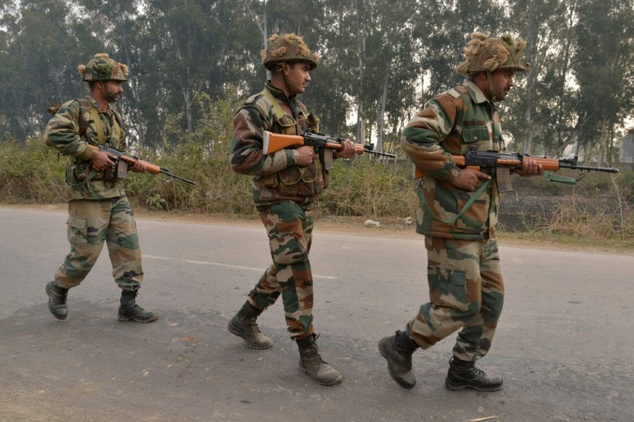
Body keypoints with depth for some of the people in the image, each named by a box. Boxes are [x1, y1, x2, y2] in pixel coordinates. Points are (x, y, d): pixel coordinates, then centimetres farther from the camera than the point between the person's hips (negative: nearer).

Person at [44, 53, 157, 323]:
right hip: (89, 196, -7)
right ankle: (58, 289, 27)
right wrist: (92, 153, -23)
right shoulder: (76, 109, -8)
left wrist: (133, 163, 4)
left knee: (129, 246, 1)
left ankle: (128, 304, 8)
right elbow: (53, 135, -24)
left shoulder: (114, 116, 16)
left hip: (116, 194, 7)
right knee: (87, 252, 0)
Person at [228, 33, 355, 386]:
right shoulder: (256, 110, -14)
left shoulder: (299, 108, 12)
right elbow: (241, 159, -23)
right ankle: (309, 353, 0)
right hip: (279, 204, -9)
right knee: (298, 276, -9)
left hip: (306, 203, 9)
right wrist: (292, 157, -23)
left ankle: (244, 320, 35)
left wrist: (337, 149, -3)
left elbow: (313, 149, 17)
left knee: (285, 271, 17)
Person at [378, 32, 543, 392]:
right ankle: (400, 346, 14)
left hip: (482, 226, 10)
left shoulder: (491, 112, 18)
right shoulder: (453, 103, -12)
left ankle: (463, 368, 25)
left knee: (491, 298, 13)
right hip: (452, 224, -10)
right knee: (459, 303, -6)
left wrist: (521, 165, 5)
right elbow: (413, 138, -26)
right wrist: (454, 173, -23)